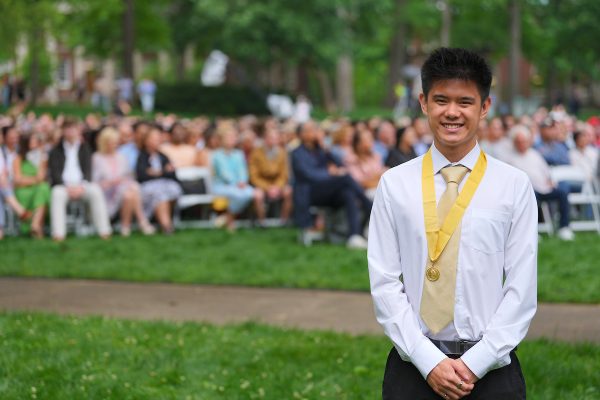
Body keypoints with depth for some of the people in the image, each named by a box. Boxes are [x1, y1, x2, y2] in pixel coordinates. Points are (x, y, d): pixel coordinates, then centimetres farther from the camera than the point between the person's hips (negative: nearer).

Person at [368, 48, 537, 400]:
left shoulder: (514, 185, 0)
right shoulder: (395, 185, 2)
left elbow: (522, 288, -2)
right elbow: (384, 282, -1)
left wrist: (476, 363, -10)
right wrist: (429, 362, -10)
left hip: (490, 368, 0)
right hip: (414, 366, 1)